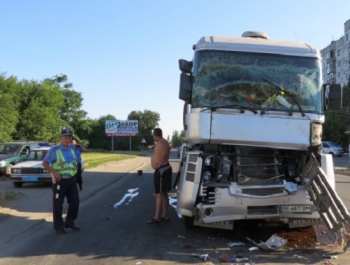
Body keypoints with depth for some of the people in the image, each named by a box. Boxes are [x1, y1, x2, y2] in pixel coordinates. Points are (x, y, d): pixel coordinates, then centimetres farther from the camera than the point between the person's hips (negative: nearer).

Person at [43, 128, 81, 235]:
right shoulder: (54, 150, -10)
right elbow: (45, 163, -10)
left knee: (75, 202, 10)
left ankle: (69, 222, 27)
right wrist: (54, 172, -21)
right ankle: (58, 226, 13)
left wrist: (75, 170, 9)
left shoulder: (72, 149, 9)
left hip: (72, 180, 6)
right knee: (58, 205, 1)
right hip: (60, 181, -6)